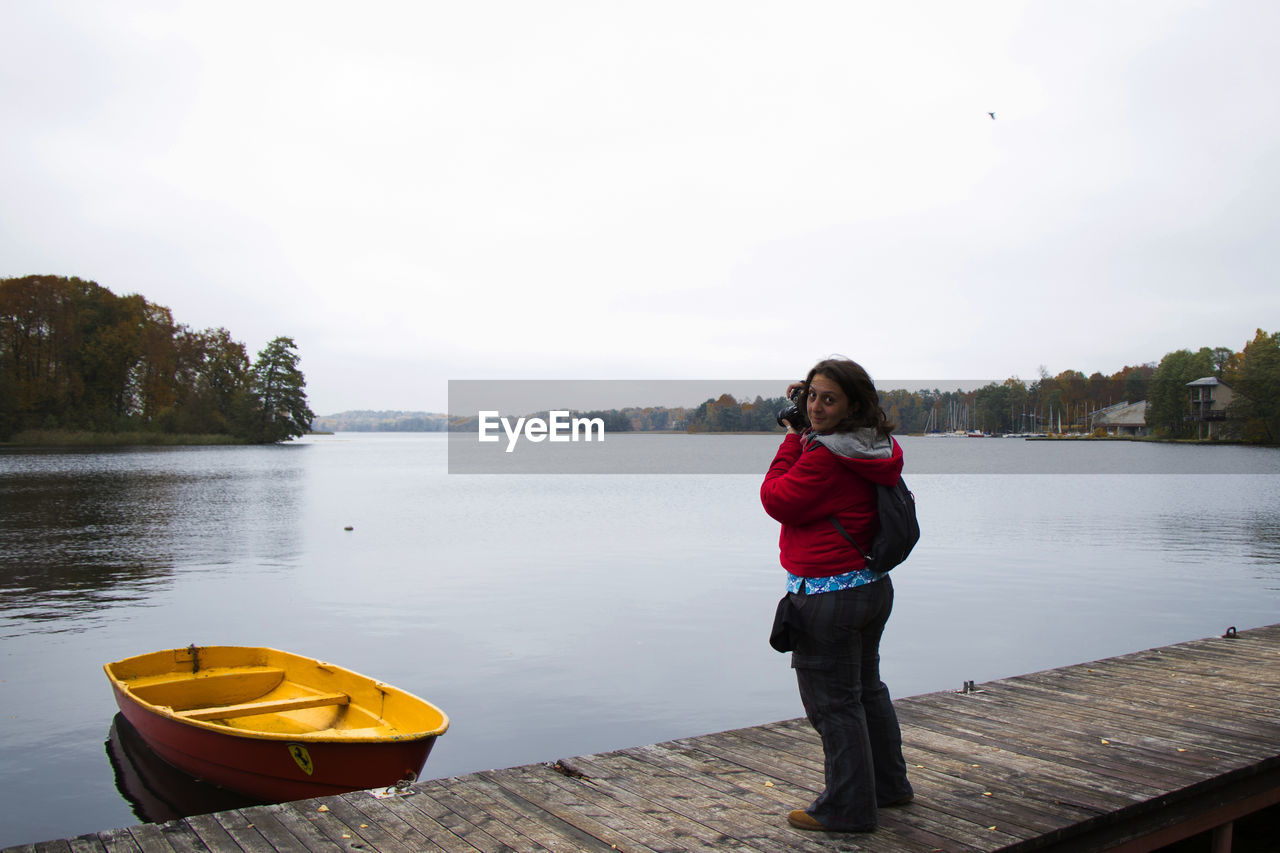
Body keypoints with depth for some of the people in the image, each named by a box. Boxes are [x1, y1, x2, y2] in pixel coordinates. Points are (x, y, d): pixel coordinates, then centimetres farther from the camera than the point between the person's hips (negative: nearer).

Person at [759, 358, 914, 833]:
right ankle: (889, 784, 39)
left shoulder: (825, 456, -23)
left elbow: (777, 500, -14)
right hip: (872, 585, 10)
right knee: (866, 689, 24)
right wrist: (801, 435, 8)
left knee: (832, 702, 4)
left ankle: (847, 810, 17)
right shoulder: (877, 450, 6)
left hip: (828, 594, -10)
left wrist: (793, 437, -8)